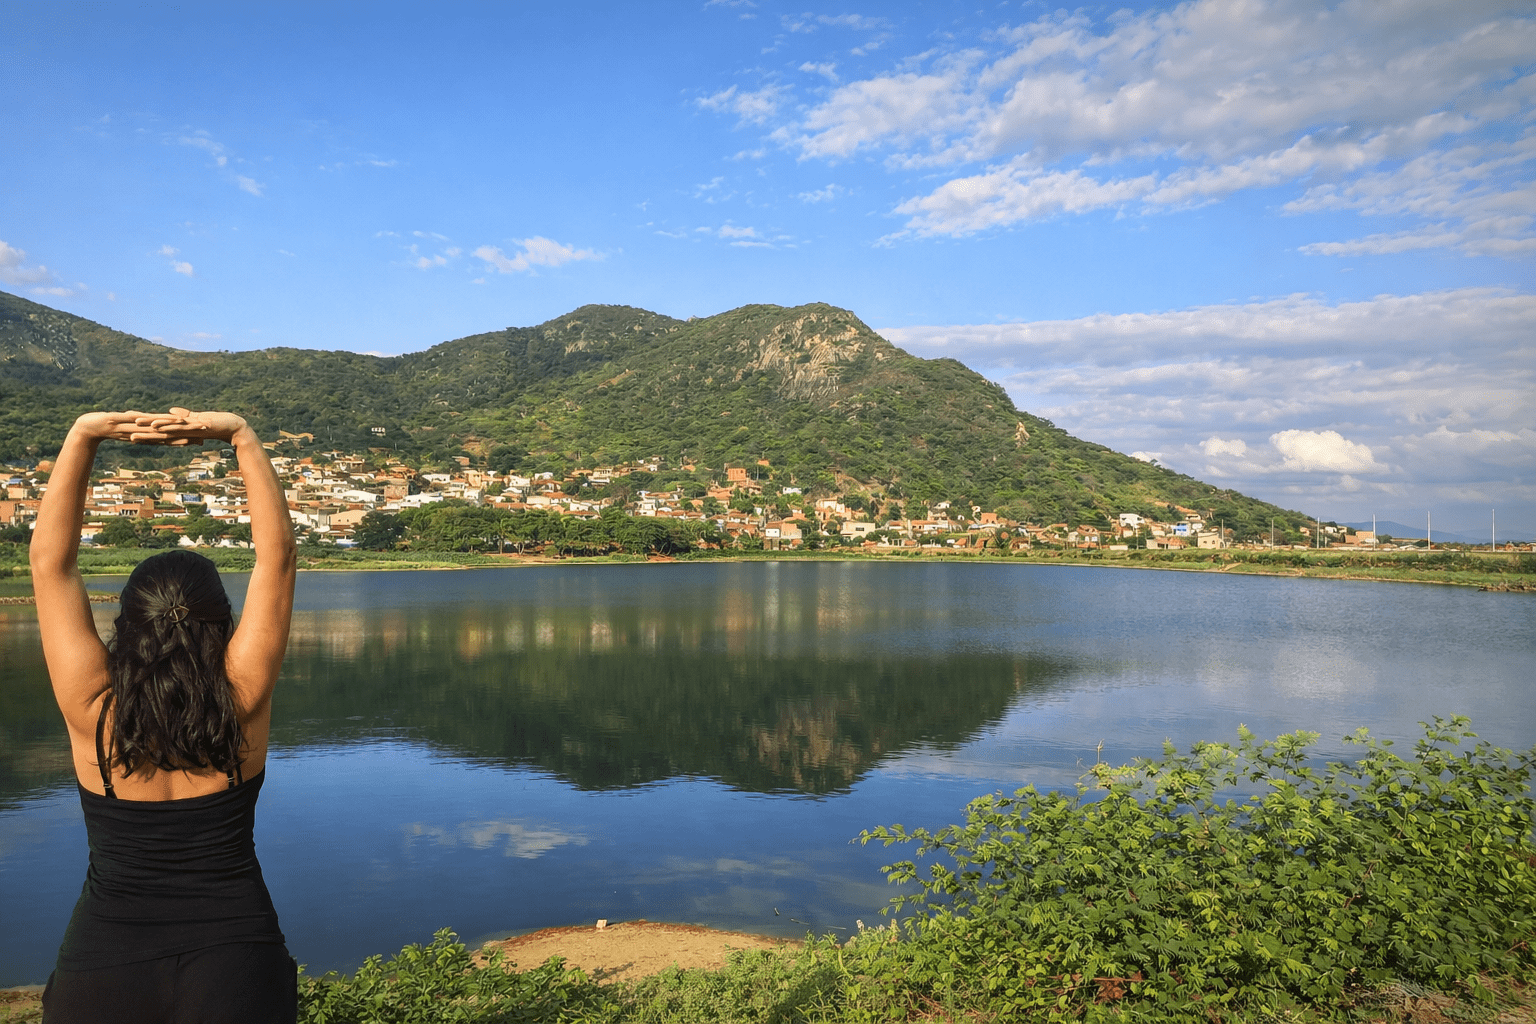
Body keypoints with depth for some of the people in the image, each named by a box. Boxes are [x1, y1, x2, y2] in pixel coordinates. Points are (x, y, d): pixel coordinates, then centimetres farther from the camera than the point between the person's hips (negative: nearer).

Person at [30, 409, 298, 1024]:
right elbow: (276, 551, -11)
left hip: (101, 969, 1)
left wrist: (82, 437, -11)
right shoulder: (242, 700, -14)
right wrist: (242, 437, -12)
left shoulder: (92, 708, -12)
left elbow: (51, 559, -8)